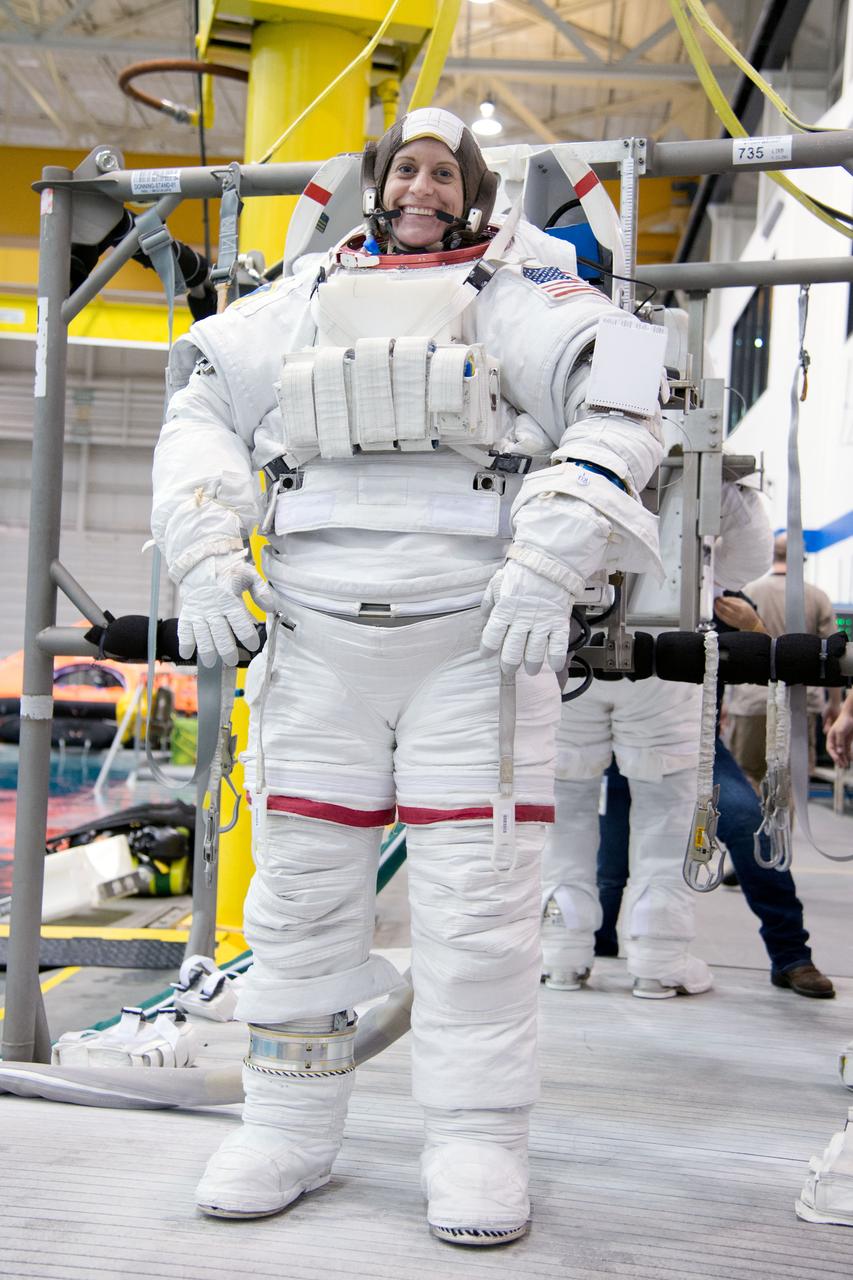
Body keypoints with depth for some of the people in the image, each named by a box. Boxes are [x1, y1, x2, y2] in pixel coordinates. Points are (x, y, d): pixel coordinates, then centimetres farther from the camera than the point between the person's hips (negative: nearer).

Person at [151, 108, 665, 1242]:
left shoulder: (518, 291, 7)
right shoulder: (304, 299, 18)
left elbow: (623, 409, -4)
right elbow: (201, 411, 20)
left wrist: (548, 560, -16)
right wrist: (204, 550, 3)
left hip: (477, 637, -3)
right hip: (319, 637, 4)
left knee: (477, 895, -4)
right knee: (301, 885, 5)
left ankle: (479, 1148, 10)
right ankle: (288, 1132, 19)